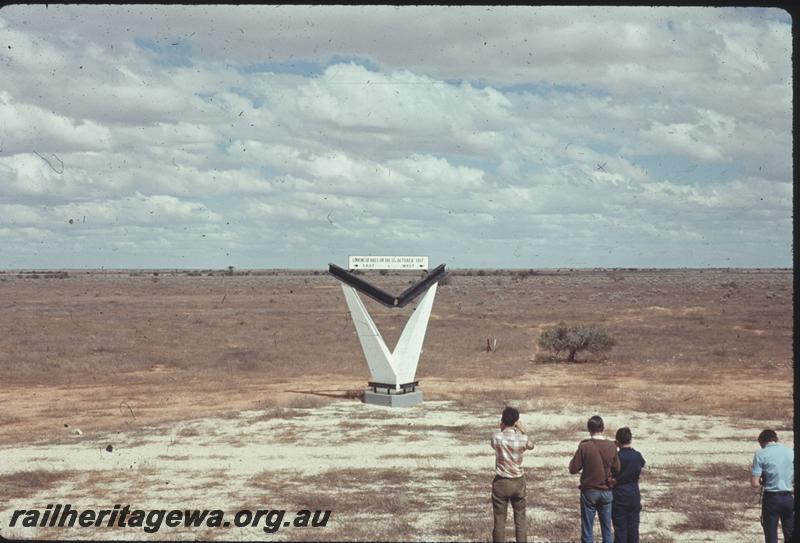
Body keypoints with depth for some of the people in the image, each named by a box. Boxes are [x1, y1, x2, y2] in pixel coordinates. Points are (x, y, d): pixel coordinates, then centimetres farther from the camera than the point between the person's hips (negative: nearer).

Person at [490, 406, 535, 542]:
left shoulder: (496, 437, -14)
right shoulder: (523, 438, -11)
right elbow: (531, 445, 13)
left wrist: (501, 429, 11)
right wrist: (522, 430, 18)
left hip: (501, 482, -1)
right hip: (518, 482, 1)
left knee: (499, 520, 6)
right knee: (520, 519, 12)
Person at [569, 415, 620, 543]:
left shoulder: (584, 446, -14)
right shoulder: (611, 446, -6)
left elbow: (573, 469, -11)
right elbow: (617, 469, 5)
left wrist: (572, 460, 7)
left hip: (589, 492, -3)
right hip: (606, 492, 3)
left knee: (587, 529, 5)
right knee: (607, 529, 12)